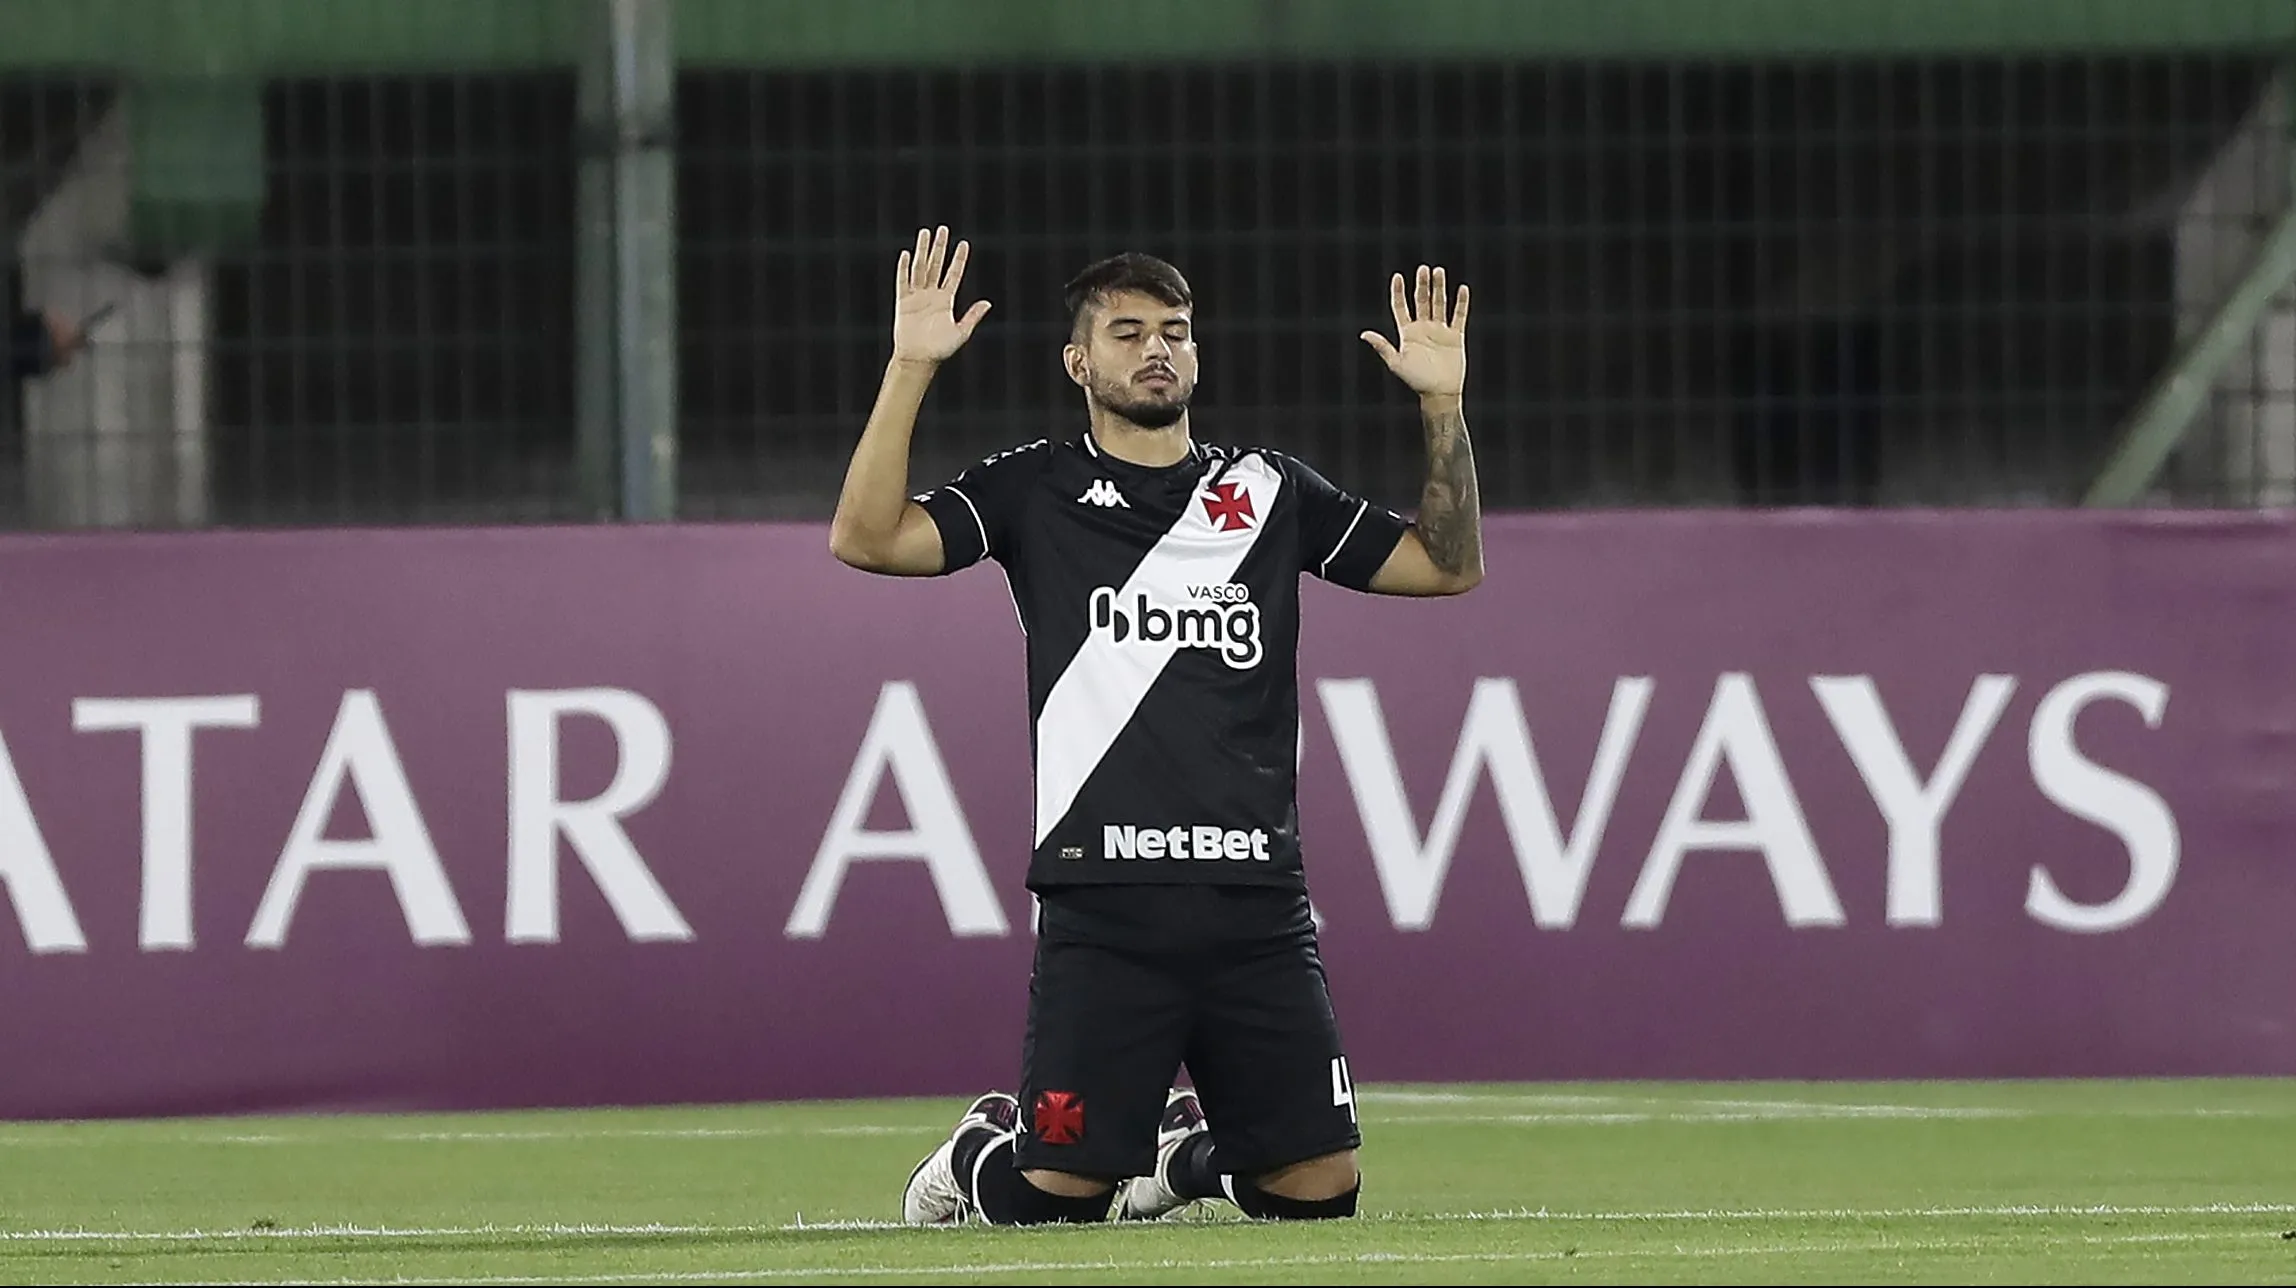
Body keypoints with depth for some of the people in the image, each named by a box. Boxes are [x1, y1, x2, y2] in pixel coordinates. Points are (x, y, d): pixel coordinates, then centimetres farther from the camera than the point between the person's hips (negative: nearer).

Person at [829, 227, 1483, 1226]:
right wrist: (910, 369, -14)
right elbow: (867, 538, -7)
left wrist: (1443, 404, 5)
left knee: (1321, 1190, 1)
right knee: (1057, 1195, -5)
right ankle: (982, 1150, 31)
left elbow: (1449, 564, 16)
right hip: (1104, 905, -3)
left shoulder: (1268, 491, 14)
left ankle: (1189, 1146, 34)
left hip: (1257, 901, 3)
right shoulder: (1034, 491, 5)